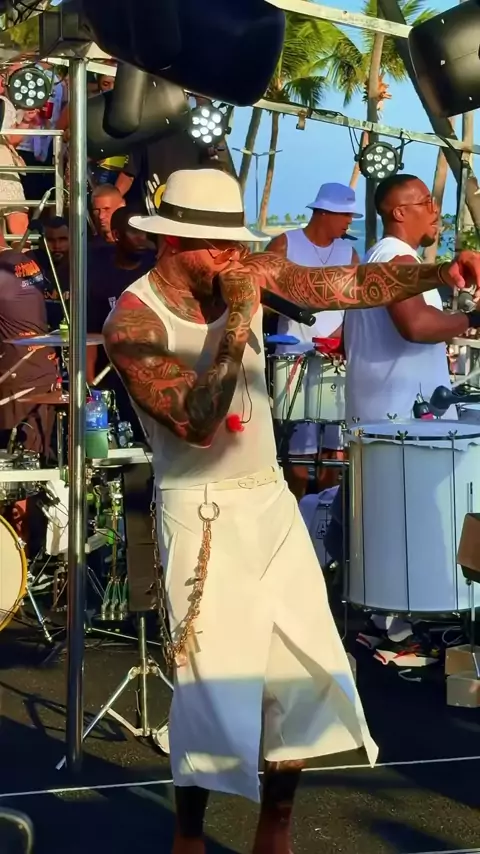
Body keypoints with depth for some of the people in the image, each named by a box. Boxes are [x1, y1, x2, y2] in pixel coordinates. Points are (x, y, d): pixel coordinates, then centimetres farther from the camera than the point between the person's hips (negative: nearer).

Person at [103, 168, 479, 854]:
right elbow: (198, 424, -26)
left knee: (308, 674, 7)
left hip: (271, 499, 6)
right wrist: (237, 323, -24)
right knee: (216, 688, -3)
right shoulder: (132, 323, -16)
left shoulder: (249, 274, -1)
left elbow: (344, 285, -8)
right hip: (203, 515, -6)